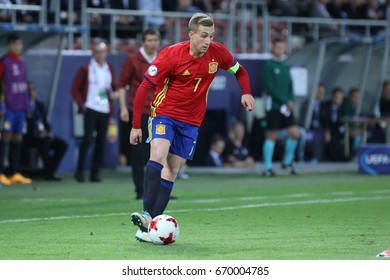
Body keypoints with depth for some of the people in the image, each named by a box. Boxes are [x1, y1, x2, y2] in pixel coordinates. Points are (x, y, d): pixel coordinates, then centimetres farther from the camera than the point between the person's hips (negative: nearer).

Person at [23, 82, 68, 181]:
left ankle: (50, 172, -16)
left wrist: (45, 131, -4)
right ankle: (48, 172, -27)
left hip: (42, 135, 7)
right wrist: (35, 132, -23)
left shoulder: (40, 105, 17)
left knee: (62, 145, -15)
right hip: (27, 137, -7)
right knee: (44, 141, -36)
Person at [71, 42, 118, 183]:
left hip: (105, 110, 5)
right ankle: (79, 171, -6)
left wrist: (114, 94, 1)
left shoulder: (109, 70, 14)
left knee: (101, 142, 4)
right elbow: (75, 89, 1)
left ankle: (95, 173, 10)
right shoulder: (86, 69, 1)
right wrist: (81, 104, -10)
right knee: (88, 139, -15)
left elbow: (114, 87, 23)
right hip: (90, 109, -5)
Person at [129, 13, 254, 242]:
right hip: (164, 113, -4)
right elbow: (144, 88, -11)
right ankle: (147, 215, -33)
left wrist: (247, 93, -7)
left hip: (191, 122, 4)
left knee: (172, 170, 1)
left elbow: (239, 71, 14)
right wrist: (136, 126, -11)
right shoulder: (171, 55, -17)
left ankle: (152, 227, 1)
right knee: (158, 154, -28)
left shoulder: (218, 53, -7)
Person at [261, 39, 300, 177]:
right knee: (272, 136, -4)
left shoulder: (285, 67, 15)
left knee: (295, 134, -1)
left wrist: (291, 101, -3)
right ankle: (267, 168, 4)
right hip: (273, 106, -6)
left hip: (286, 107, 6)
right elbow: (270, 87, -13)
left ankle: (287, 162, 17)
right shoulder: (269, 66, -5)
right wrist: (286, 101, -15)